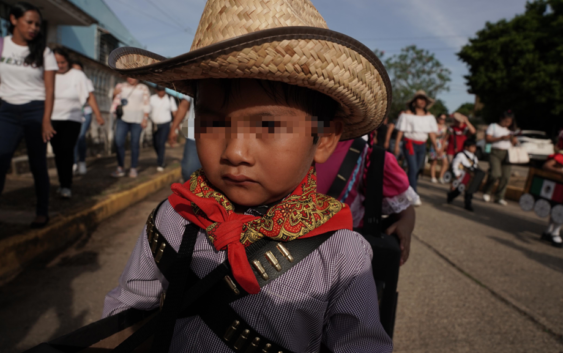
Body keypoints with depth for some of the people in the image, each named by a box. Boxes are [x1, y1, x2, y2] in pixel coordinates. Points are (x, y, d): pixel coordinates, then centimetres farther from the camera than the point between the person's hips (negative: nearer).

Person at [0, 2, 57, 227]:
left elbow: (49, 89, -3)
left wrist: (46, 121, -12)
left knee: (38, 164, 2)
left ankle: (42, 212, 12)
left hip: (35, 111, -1)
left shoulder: (44, 52, 2)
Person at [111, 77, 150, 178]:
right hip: (123, 118, 2)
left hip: (137, 120, -2)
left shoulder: (143, 88, 5)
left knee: (135, 143, -2)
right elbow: (116, 101, 14)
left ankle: (133, 169, 6)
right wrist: (115, 95, -7)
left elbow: (147, 105, 1)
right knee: (119, 142, -8)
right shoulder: (121, 86, 11)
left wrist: (145, 119, -8)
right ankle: (120, 168, 0)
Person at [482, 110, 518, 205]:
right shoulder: (493, 126, 6)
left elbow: (513, 143, 21)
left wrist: (513, 139, -2)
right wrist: (501, 138, -15)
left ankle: (499, 197, 7)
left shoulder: (510, 130, 21)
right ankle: (486, 192, 0)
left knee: (505, 176, -3)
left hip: (507, 154, 5)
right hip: (495, 152, -5)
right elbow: (487, 139, -6)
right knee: (496, 174, -21)